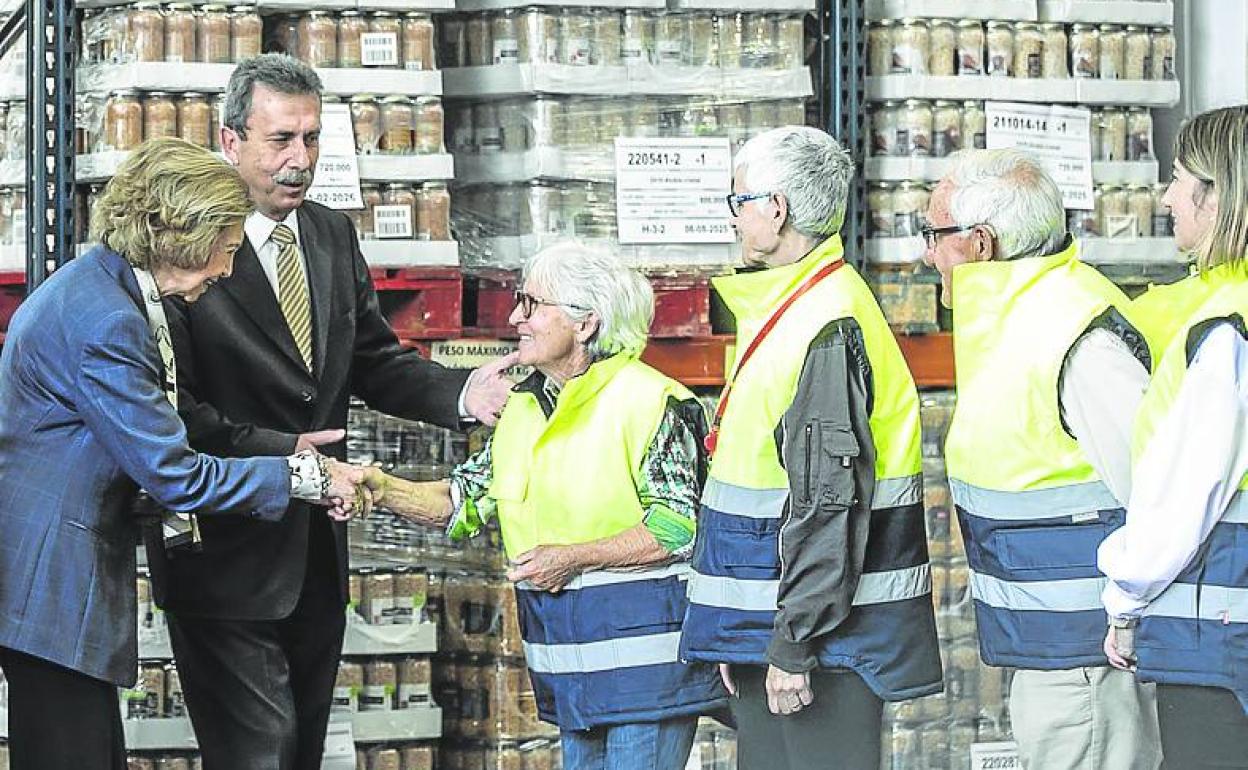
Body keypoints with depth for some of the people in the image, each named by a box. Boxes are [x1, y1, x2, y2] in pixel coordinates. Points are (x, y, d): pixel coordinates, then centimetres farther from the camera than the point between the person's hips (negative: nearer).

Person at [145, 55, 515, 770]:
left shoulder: (334, 236, 10)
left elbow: (374, 360, 12)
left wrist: (461, 392, -5)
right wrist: (275, 451, -23)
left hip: (317, 550, 7)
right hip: (227, 556, -7)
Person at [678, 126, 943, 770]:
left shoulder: (830, 330, -18)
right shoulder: (787, 311, 15)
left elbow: (828, 505, -22)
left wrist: (794, 644, -21)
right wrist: (741, 641, 21)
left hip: (827, 639, -10)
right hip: (765, 622, 10)